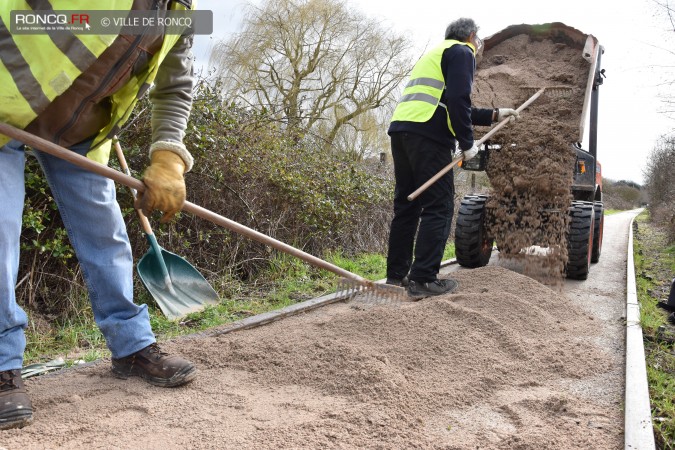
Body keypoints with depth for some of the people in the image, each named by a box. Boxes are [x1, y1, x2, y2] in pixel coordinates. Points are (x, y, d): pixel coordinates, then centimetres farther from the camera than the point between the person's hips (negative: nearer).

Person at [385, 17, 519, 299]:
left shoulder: (436, 54, 33)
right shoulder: (462, 52, 5)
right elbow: (458, 101, -11)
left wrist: (493, 115, 37)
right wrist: (467, 144, -5)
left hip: (401, 129, 9)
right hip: (427, 135, -9)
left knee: (407, 205, 12)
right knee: (439, 207, -5)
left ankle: (396, 275, 14)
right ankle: (424, 279, -9)